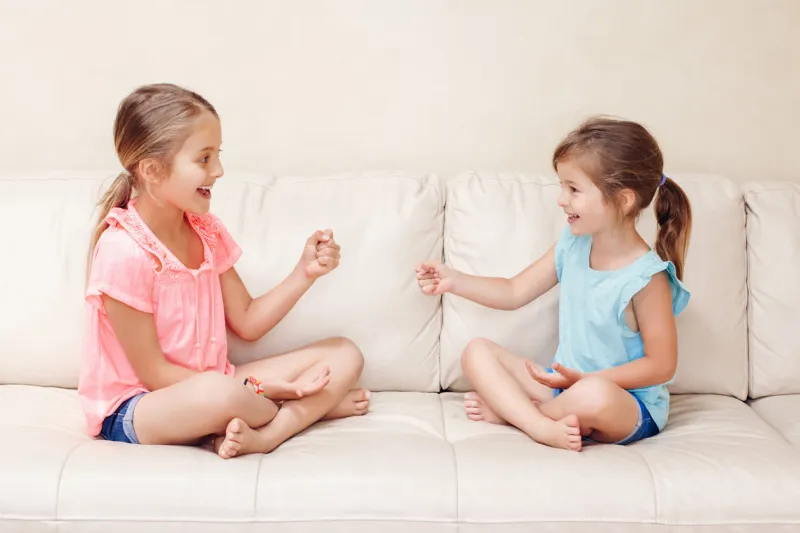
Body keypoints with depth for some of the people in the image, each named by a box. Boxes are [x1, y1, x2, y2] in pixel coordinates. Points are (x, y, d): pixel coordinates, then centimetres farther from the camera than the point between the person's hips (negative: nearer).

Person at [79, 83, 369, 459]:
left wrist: (305, 272, -10)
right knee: (218, 394, -43)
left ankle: (263, 434, -23)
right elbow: (154, 373, -19)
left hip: (210, 386, 8)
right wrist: (254, 391, -19)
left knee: (345, 355, 1)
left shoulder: (207, 231, 3)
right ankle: (313, 406, -8)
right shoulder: (124, 252, -22)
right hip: (133, 410, -8)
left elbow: (247, 323, 5)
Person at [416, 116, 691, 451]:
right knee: (477, 352, -3)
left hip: (628, 402, -6)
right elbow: (515, 292, 6)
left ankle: (507, 409, -11)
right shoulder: (571, 246, -2)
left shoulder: (646, 278, -21)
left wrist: (585, 380, -21)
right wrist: (455, 282, -6)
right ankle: (543, 426, -24)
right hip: (566, 383, 7)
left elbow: (661, 365, -17)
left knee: (593, 396, -41)